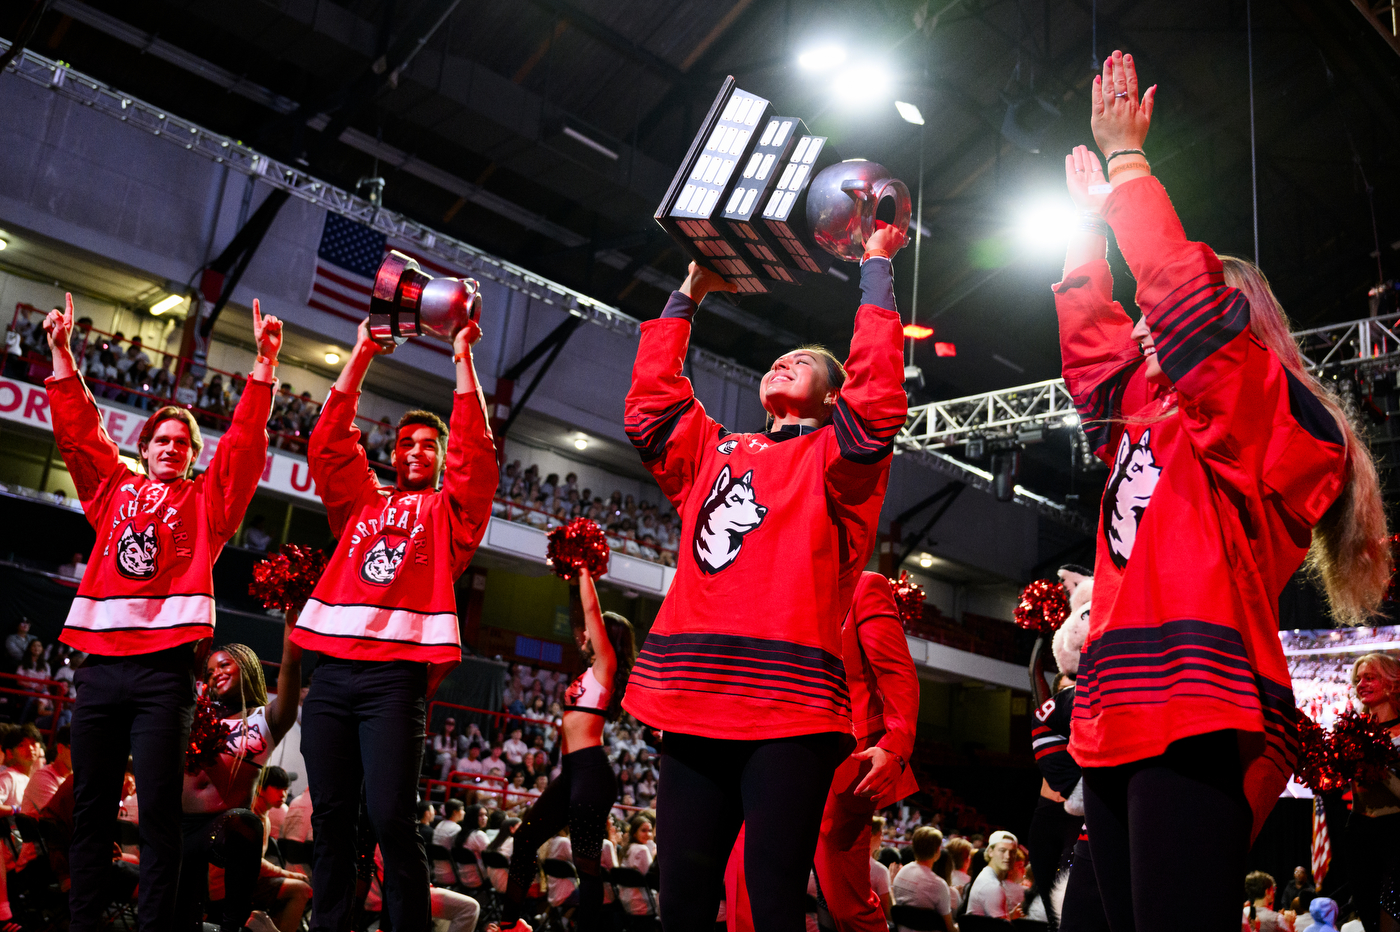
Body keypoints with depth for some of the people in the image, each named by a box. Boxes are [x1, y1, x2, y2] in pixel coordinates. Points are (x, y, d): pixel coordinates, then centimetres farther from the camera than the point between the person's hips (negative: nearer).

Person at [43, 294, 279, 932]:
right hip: (100, 661, 3)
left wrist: (264, 365, -6)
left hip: (164, 668, -3)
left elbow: (244, 443, 2)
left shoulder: (205, 498, 11)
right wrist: (62, 354, 13)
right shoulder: (114, 488, 19)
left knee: (158, 810, -3)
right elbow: (77, 431, 18)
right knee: (89, 807, 7)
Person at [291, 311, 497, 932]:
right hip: (332, 671, 4)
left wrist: (463, 361, -1)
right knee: (331, 819, 5)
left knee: (391, 819, -10)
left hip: (396, 675, -4)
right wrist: (360, 358, 10)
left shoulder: (448, 509, 14)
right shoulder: (361, 503, 22)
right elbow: (329, 444, 14)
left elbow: (474, 454, 1)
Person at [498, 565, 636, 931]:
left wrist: (585, 571, 3)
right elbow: (580, 620, 29)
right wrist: (573, 581, 27)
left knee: (586, 859, -9)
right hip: (572, 772, 9)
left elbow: (592, 610, -7)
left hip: (590, 770, -9)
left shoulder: (607, 663, -2)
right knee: (525, 838, 10)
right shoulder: (594, 670, 20)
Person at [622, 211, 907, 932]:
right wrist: (688, 296, 25)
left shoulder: (832, 458, 10)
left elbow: (879, 398, -6)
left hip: (789, 713, -5)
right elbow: (651, 401, 19)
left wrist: (876, 270, 0)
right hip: (694, 709, 5)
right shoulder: (714, 453, 24)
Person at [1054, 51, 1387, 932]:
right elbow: (1089, 334, 31)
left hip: (1202, 723, -8)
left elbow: (1184, 289, -8)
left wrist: (1127, 159, 0)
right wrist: (1092, 217, 35)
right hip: (1113, 724, 8)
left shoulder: (1270, 414, 3)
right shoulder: (1143, 417, 24)